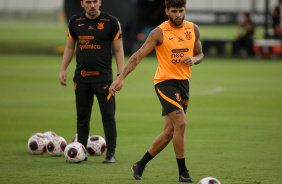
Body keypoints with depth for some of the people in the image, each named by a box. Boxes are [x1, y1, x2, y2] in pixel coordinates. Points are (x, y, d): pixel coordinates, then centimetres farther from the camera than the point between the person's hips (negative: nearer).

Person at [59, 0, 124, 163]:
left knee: (108, 117, -4)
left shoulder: (111, 22, -2)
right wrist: (63, 70, 10)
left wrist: (120, 75, -7)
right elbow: (69, 47, 18)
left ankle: (111, 153, 2)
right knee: (82, 118, 6)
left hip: (103, 78, -3)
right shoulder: (75, 22, 8)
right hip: (81, 77, 3)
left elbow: (119, 50, 0)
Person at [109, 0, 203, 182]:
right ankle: (183, 172, -11)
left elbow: (199, 54, 18)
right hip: (165, 81, -6)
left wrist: (193, 59, -7)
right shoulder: (159, 32, -10)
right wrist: (121, 77, -18)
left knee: (170, 131, 6)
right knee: (180, 124, -19)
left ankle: (140, 165, 21)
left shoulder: (193, 29, 6)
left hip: (183, 83, 6)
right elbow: (139, 55, -10)